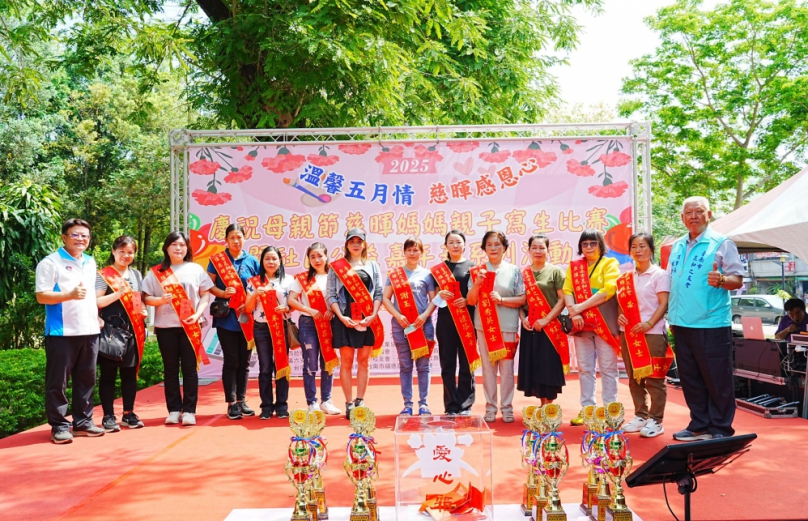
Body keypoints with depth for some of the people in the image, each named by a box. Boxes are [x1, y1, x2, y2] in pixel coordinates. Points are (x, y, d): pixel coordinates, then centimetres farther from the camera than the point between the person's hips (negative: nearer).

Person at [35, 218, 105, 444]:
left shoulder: (90, 262, 16)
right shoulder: (50, 262, -6)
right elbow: (41, 296, -12)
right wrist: (69, 295, -25)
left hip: (89, 330, 7)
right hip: (61, 332, -6)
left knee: (86, 380, 10)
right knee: (58, 382, 0)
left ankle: (83, 422, 19)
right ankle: (59, 426, 8)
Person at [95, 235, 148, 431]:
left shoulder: (136, 275, 14)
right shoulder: (104, 275, -4)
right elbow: (96, 302, -13)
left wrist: (143, 310, 4)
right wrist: (118, 293, -22)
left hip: (133, 331, 5)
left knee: (130, 372, 10)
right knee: (108, 373, 2)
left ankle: (128, 413, 19)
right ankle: (108, 416, 9)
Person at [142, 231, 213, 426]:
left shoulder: (196, 269, 6)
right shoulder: (156, 272, 5)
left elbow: (205, 295, 6)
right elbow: (146, 298, 3)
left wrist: (198, 314, -9)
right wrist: (161, 300, -17)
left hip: (190, 326, 0)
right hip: (165, 326, 0)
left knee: (189, 368, 1)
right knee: (170, 368, 6)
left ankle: (189, 410, 6)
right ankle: (174, 410, 13)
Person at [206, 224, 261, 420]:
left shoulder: (252, 261, 7)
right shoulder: (216, 260, 2)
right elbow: (210, 285, 1)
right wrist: (223, 293, -18)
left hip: (247, 317, 2)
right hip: (226, 317, -2)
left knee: (244, 361, 8)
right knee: (231, 361, 0)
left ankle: (241, 400, 19)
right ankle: (231, 403, 7)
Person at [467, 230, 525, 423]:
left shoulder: (514, 270, 3)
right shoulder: (478, 271, 6)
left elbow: (522, 299, 0)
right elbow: (471, 301, 4)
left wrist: (501, 300, -14)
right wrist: (477, 284, -13)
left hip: (508, 326, -1)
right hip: (484, 326, 1)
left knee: (507, 368, 1)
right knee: (488, 367, 4)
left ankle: (506, 407, 11)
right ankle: (490, 407, 13)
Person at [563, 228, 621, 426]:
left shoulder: (610, 264, 2)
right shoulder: (574, 266, 13)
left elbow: (608, 291, -12)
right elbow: (567, 291, 3)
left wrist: (581, 307, -16)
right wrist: (574, 313, -14)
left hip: (604, 322, -4)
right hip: (581, 323, 4)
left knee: (608, 367, 1)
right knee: (584, 368, 7)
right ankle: (587, 408, 14)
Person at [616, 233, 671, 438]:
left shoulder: (660, 275, -2)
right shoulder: (625, 278, 14)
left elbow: (663, 304, -8)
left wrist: (649, 324, -19)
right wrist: (620, 316, -2)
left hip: (652, 333, -6)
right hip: (628, 333, 6)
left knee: (654, 378, -2)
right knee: (634, 377, 10)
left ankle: (655, 420, 5)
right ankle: (640, 416, 20)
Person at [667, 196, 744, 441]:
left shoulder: (722, 243, -4)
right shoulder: (677, 247, 14)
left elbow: (738, 279, -8)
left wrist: (721, 280, -30)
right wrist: (673, 318, 14)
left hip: (712, 324, -6)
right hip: (682, 324, 6)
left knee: (717, 379, 1)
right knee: (690, 378, 12)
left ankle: (721, 429, 12)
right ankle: (699, 425, 24)